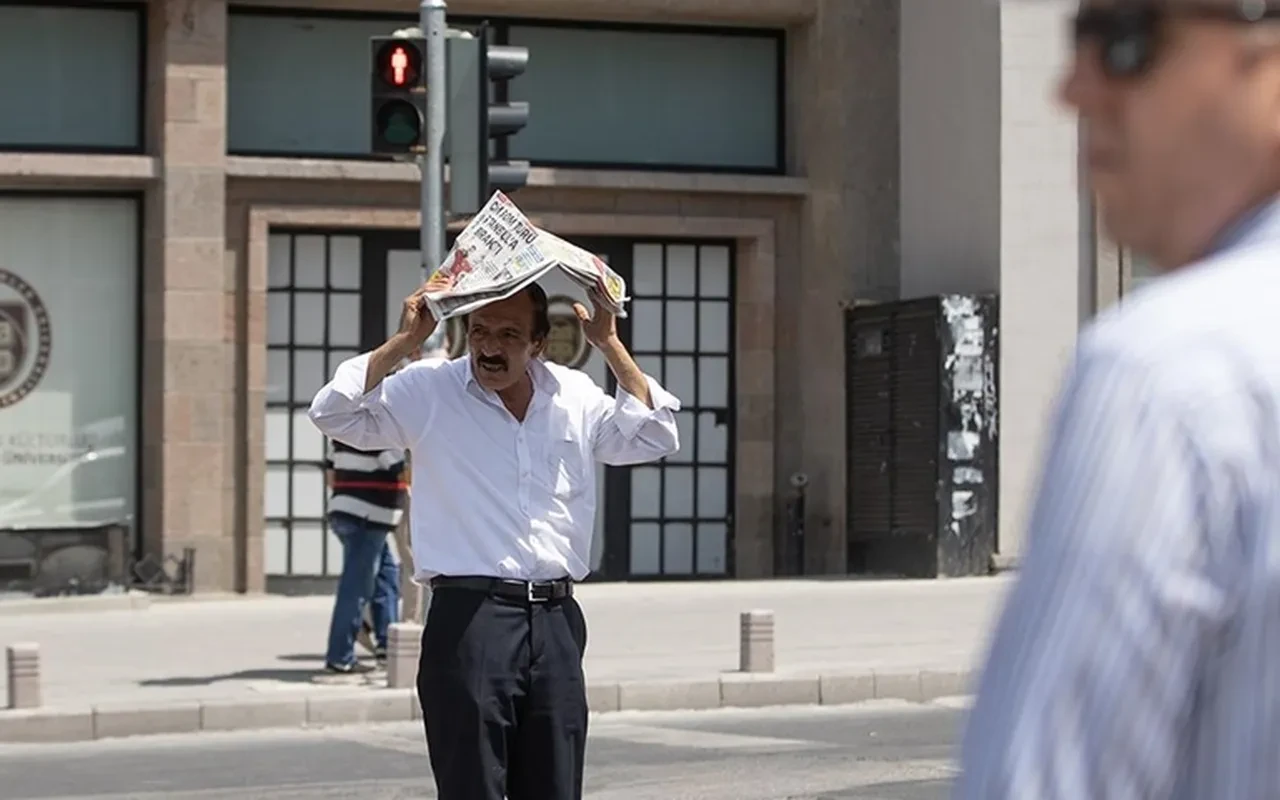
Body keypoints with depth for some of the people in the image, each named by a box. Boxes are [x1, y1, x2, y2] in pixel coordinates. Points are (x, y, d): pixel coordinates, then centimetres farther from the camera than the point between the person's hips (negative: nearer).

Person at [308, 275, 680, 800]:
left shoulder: (575, 395, 11)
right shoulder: (429, 390, 1)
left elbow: (655, 440, 7)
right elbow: (334, 414, -6)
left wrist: (610, 346, 1)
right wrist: (403, 341, -13)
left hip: (556, 619, 4)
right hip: (469, 616, -4)